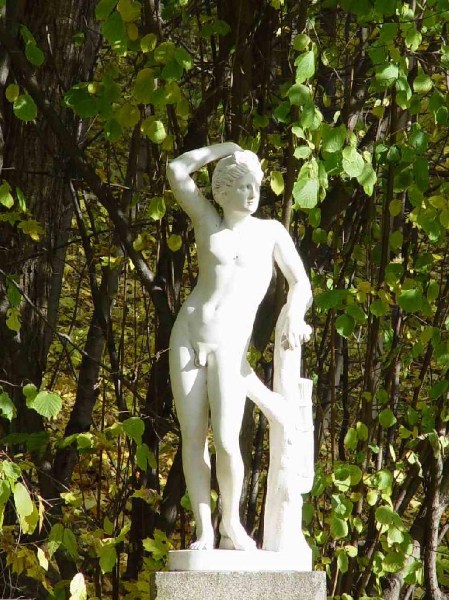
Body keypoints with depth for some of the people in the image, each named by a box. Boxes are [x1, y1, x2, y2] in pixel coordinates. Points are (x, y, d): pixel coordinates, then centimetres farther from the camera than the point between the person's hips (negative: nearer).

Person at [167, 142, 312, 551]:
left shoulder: (271, 232, 8)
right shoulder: (208, 222, 10)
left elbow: (300, 283, 7)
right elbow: (177, 170, 6)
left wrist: (295, 315, -12)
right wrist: (225, 148, 12)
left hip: (229, 347, -2)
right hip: (188, 334, 2)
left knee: (226, 442, -14)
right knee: (193, 439, -2)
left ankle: (232, 524, 5)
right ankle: (204, 530, 3)